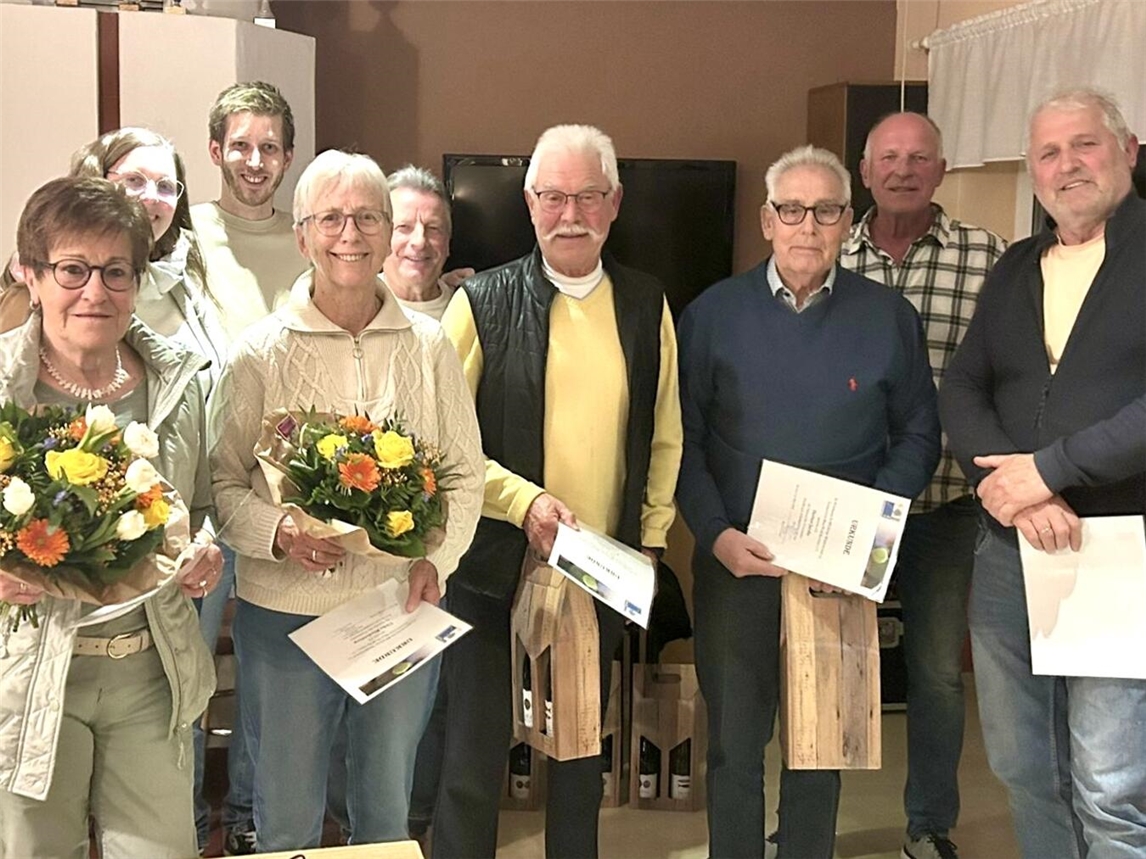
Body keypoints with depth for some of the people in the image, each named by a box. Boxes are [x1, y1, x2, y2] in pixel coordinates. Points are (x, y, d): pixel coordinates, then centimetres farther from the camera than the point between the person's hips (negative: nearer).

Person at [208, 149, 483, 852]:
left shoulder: (430, 347, 3)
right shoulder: (261, 352, -3)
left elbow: (465, 475, 5)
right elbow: (222, 481, -3)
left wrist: (436, 559, -11)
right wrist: (279, 532, -21)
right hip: (286, 615, -2)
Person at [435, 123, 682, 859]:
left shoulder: (647, 306, 4)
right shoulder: (482, 303, -5)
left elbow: (664, 438, 10)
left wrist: (650, 542, 4)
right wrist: (524, 500, -18)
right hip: (495, 573, -2)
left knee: (582, 755, 17)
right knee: (474, 760, 7)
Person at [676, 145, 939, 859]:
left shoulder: (890, 318, 0)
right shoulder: (713, 314, 0)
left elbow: (917, 437, 4)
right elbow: (684, 441, 0)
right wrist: (717, 534, -13)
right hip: (736, 560, 0)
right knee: (734, 742, 9)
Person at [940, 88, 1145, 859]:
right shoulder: (1015, 268, 14)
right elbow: (962, 388, 6)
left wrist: (1050, 468, -17)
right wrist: (1005, 483, -12)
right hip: (1008, 551, 6)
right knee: (1022, 768, 13)